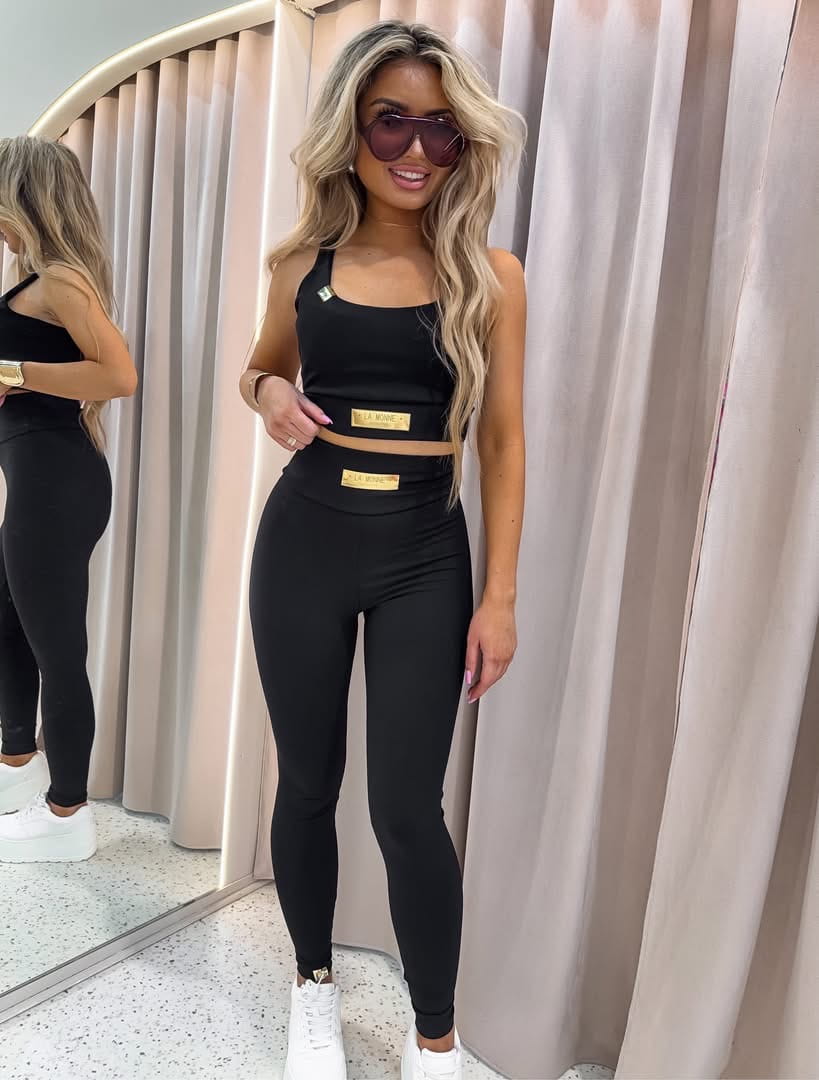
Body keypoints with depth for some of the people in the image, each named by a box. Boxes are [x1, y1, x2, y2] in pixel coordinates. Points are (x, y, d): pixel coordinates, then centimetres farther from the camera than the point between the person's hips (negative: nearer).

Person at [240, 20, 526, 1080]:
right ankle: (314, 983, 40)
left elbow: (501, 442, -2)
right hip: (303, 542, 2)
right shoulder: (303, 263, 4)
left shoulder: (489, 275, -2)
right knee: (306, 783, 13)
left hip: (425, 559, -2)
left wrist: (500, 594, -5)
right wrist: (268, 396, -4)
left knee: (407, 809, 0)